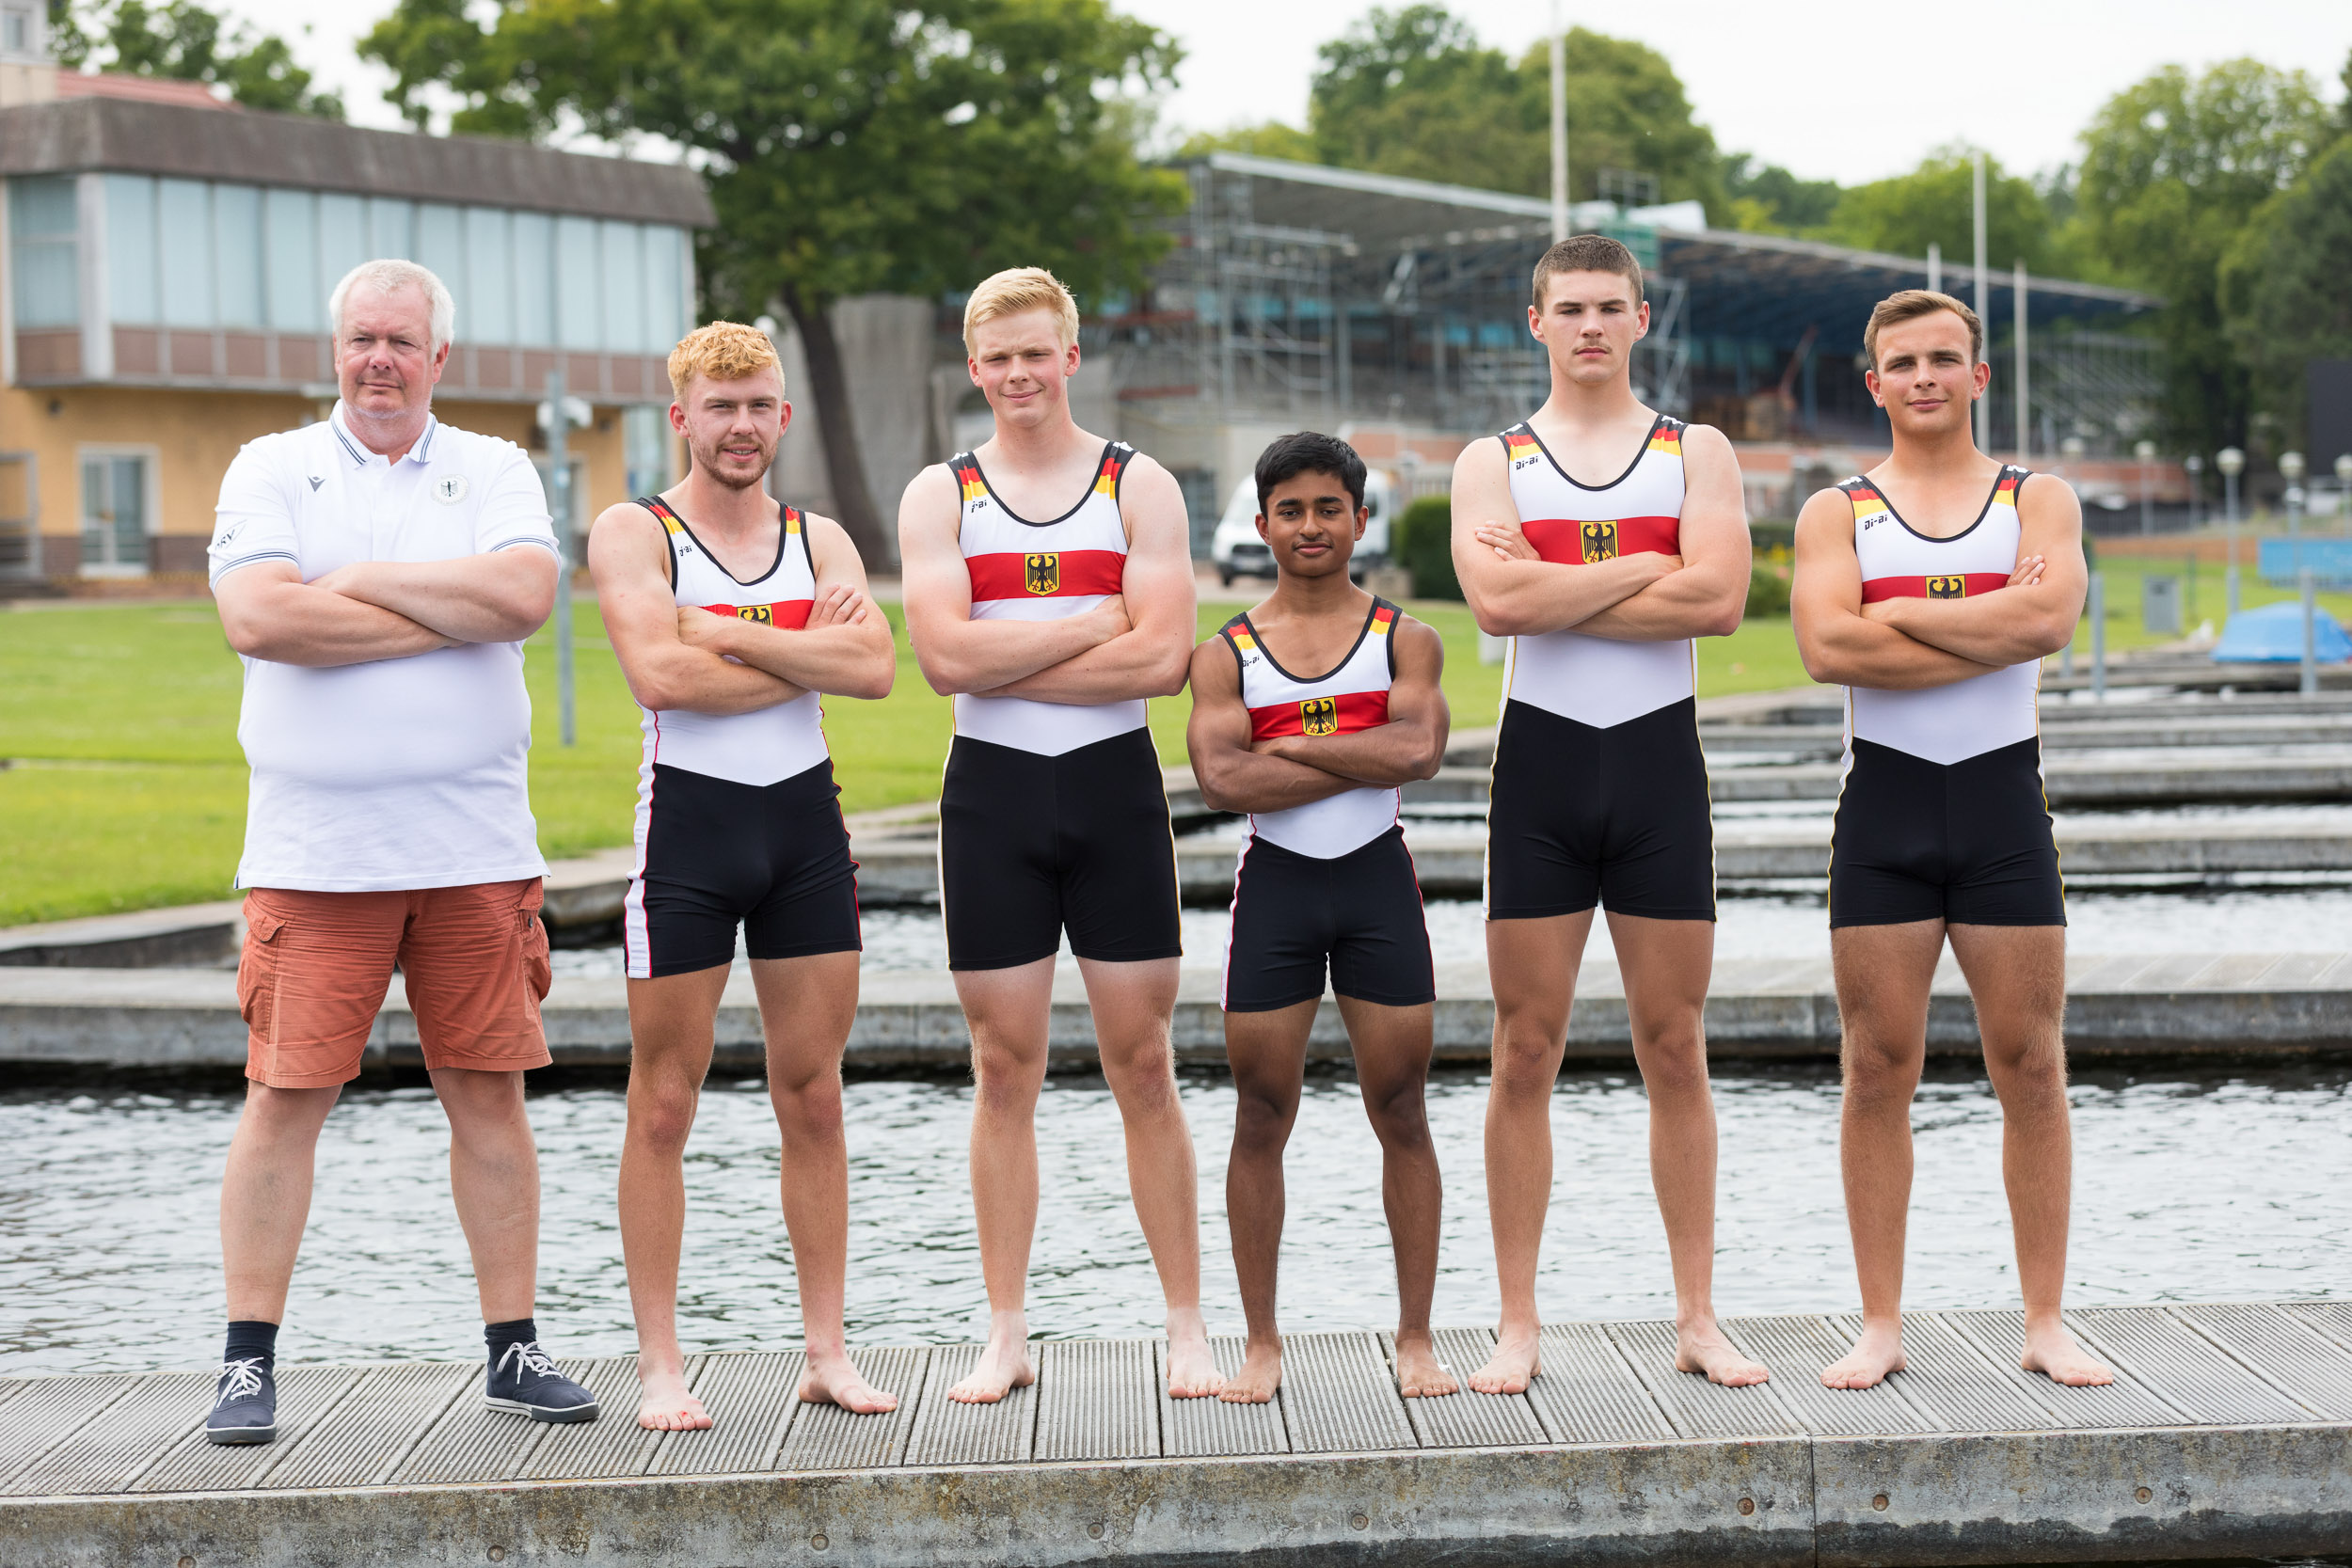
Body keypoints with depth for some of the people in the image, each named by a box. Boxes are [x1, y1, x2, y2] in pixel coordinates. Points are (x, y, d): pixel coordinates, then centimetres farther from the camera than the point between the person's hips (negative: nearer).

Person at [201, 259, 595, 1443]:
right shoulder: (271, 470, 6)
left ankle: (513, 1347, 14)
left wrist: (362, 580, -8)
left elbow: (525, 594, -11)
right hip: (312, 846, -1)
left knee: (490, 1092, 5)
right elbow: (257, 617, -12)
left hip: (476, 844, 2)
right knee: (284, 1097, -1)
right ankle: (249, 1360, 7)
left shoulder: (495, 471, 10)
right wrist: (453, 615, -9)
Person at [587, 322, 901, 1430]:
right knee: (664, 1104, 0)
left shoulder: (819, 539, 11)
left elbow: (875, 666, -6)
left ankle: (826, 1351, 14)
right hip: (690, 814, -4)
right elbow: (660, 674, -17)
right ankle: (661, 1366, 7)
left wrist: (730, 633, -12)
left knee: (812, 1096, 7)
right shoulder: (634, 534, -1)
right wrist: (808, 653, -10)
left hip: (806, 816, 4)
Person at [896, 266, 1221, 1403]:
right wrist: (1094, 621, -10)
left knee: (1144, 1066, 2)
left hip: (1114, 785, -1)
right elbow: (944, 655, -10)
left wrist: (1005, 663, -12)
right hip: (991, 792, 1)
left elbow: (1163, 657, -10)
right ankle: (1006, 1336, 12)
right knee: (1005, 1071, 5)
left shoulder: (1140, 487, 3)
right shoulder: (938, 496, 5)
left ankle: (1187, 1328, 9)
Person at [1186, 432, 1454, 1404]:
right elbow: (1223, 779, -12)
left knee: (1401, 1114, 4)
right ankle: (1262, 1341, 14)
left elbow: (1419, 749, -13)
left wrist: (1290, 744, -12)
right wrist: (1364, 757, -12)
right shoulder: (1226, 653, 4)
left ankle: (1416, 1337, 13)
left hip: (1377, 881, 0)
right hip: (1275, 884, 0)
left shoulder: (1404, 640, 5)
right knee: (1261, 1119, 3)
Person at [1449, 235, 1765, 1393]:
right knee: (1525, 1050, 1)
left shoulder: (1697, 454, 8)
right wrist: (1644, 567, -9)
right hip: (1541, 754, 0)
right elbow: (1496, 602, -12)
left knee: (1674, 1049, 4)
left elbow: (1718, 598, -10)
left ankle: (1696, 1318, 12)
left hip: (1660, 755, 0)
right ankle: (1518, 1326, 7)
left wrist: (1554, 591, -10)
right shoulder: (1492, 462, 7)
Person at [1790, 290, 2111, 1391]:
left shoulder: (2039, 501, 8)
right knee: (1879, 1068, 1)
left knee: (2030, 1064, 2)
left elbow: (2052, 615, -13)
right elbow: (1828, 646, -12)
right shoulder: (1835, 513, 7)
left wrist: (1901, 612, -9)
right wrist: (1992, 630, -12)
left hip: (2003, 796, 0)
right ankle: (1881, 1326, 8)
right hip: (1885, 800, 0)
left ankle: (2044, 1321, 10)